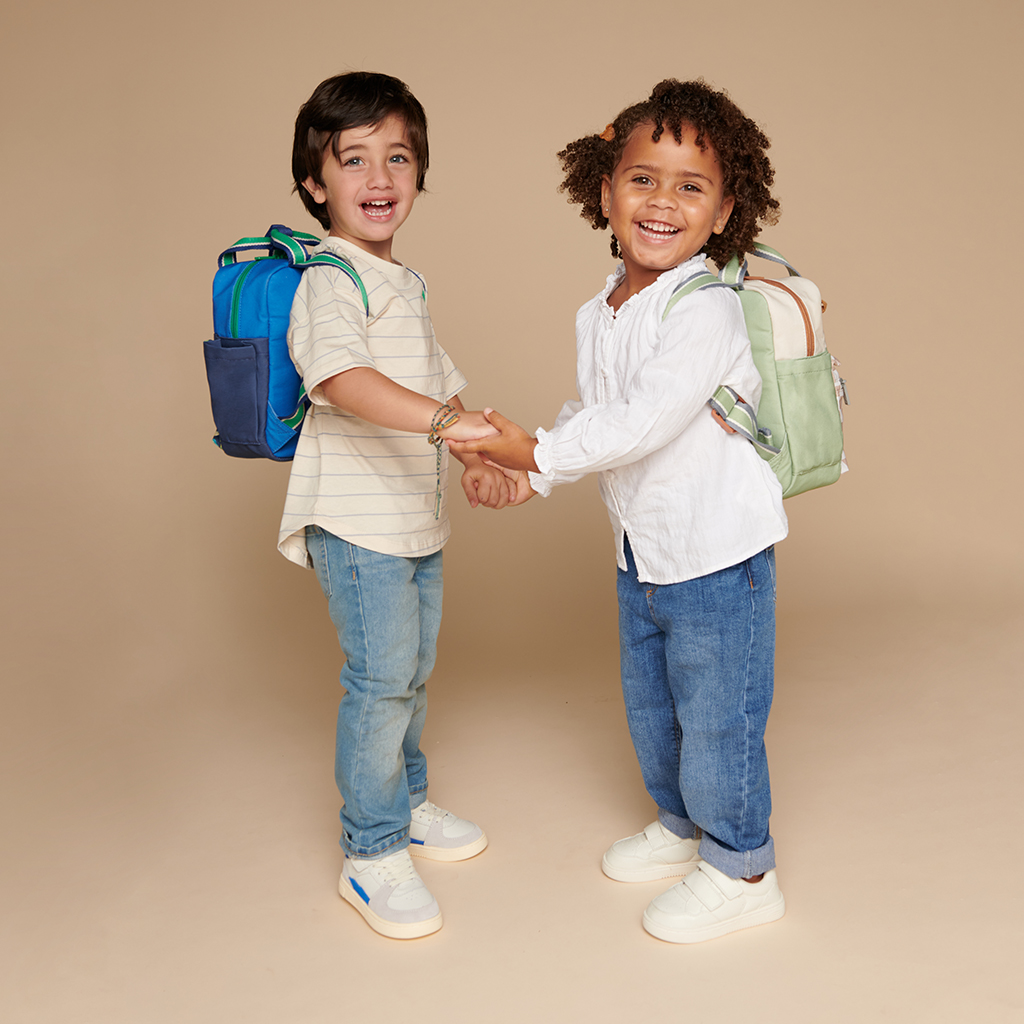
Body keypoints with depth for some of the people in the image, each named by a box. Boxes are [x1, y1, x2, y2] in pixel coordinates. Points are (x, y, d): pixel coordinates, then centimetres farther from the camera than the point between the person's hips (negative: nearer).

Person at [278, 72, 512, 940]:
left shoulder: (406, 283, 16)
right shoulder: (329, 280, -15)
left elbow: (436, 383, 22)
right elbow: (342, 377, -34)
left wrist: (473, 461, 7)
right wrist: (447, 419, -45)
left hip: (419, 517, 9)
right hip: (357, 520, -9)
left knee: (413, 672, 19)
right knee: (381, 681, -4)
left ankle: (405, 802, 38)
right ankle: (372, 855, 11)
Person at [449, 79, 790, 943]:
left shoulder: (707, 312, -22)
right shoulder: (598, 317, 5)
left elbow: (644, 421, -29)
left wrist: (538, 453, -24)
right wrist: (532, 471, 2)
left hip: (716, 554, -8)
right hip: (642, 552, 8)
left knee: (716, 717, 5)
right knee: (650, 710, 22)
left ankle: (742, 870, 27)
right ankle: (682, 825, 46)